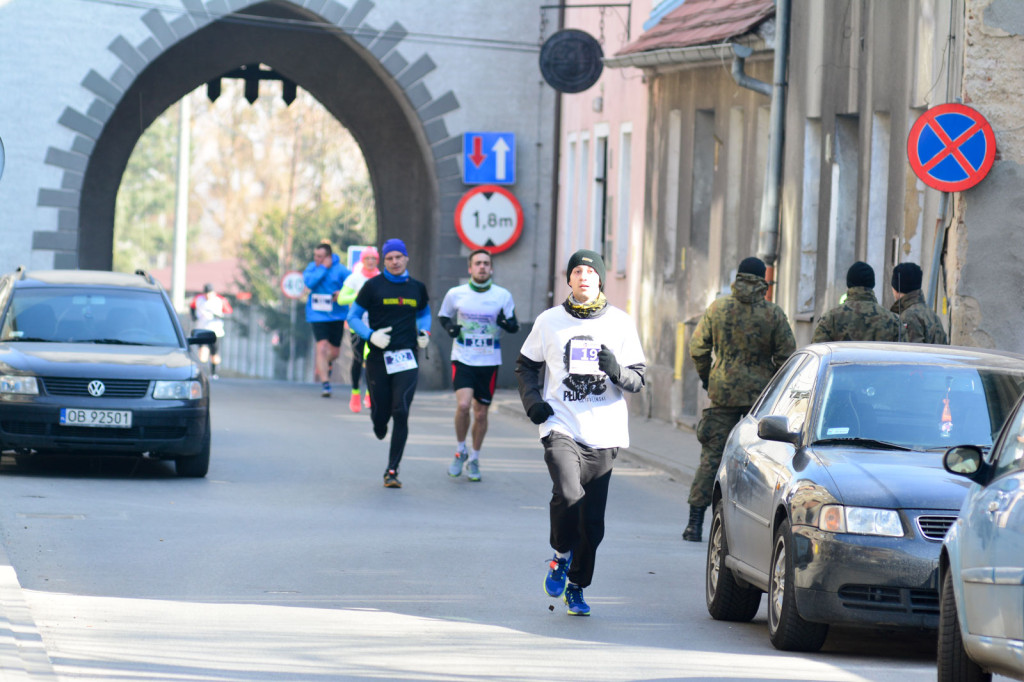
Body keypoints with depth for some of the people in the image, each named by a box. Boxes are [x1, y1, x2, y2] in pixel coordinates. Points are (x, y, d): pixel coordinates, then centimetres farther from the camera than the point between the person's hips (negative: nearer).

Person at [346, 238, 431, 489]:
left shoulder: (417, 288, 9)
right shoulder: (373, 286, 0)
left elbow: (424, 312, 28)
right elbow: (353, 317, 3)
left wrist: (425, 332, 9)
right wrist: (371, 335, -13)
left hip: (407, 358, 1)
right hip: (378, 358, -1)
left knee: (401, 413, -10)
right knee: (381, 414, 2)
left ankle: (392, 471, -5)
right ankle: (379, 425, 43)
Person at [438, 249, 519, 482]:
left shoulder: (503, 296, 0)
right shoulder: (455, 294, -1)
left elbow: (514, 327, 7)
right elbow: (442, 315, 15)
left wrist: (506, 323, -17)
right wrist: (449, 327, -8)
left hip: (489, 362, 1)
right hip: (462, 359, -1)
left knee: (481, 414, 6)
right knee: (463, 404, -20)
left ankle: (473, 460, 26)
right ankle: (460, 451, 3)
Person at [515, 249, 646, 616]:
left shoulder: (620, 323, 6)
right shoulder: (550, 321, 6)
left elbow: (638, 379, 7)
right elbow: (526, 365, 18)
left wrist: (617, 371, -15)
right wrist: (532, 401, 1)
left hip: (603, 433, 1)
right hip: (561, 427, -1)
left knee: (592, 520, 3)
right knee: (568, 493, -25)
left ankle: (577, 586, 21)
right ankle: (562, 556, 1)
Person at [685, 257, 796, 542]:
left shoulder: (717, 308, 0)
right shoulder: (773, 314, -3)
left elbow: (697, 348, 3)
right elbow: (786, 355, -4)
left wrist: (706, 377, 18)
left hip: (723, 391, 1)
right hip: (761, 392, -1)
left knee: (712, 455, 3)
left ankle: (695, 521, -1)